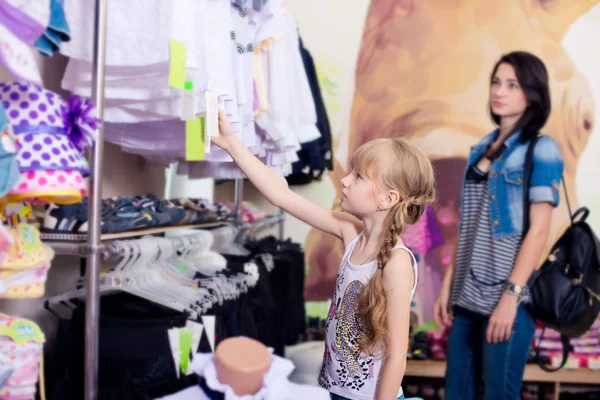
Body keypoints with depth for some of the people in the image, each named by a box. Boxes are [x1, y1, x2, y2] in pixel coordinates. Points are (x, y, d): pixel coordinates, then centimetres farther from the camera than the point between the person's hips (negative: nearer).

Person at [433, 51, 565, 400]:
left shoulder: (541, 150, -5)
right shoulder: (482, 149, 14)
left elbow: (539, 229, -12)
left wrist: (511, 295, -18)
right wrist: (448, 286, 12)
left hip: (507, 297, -6)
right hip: (468, 296, 6)